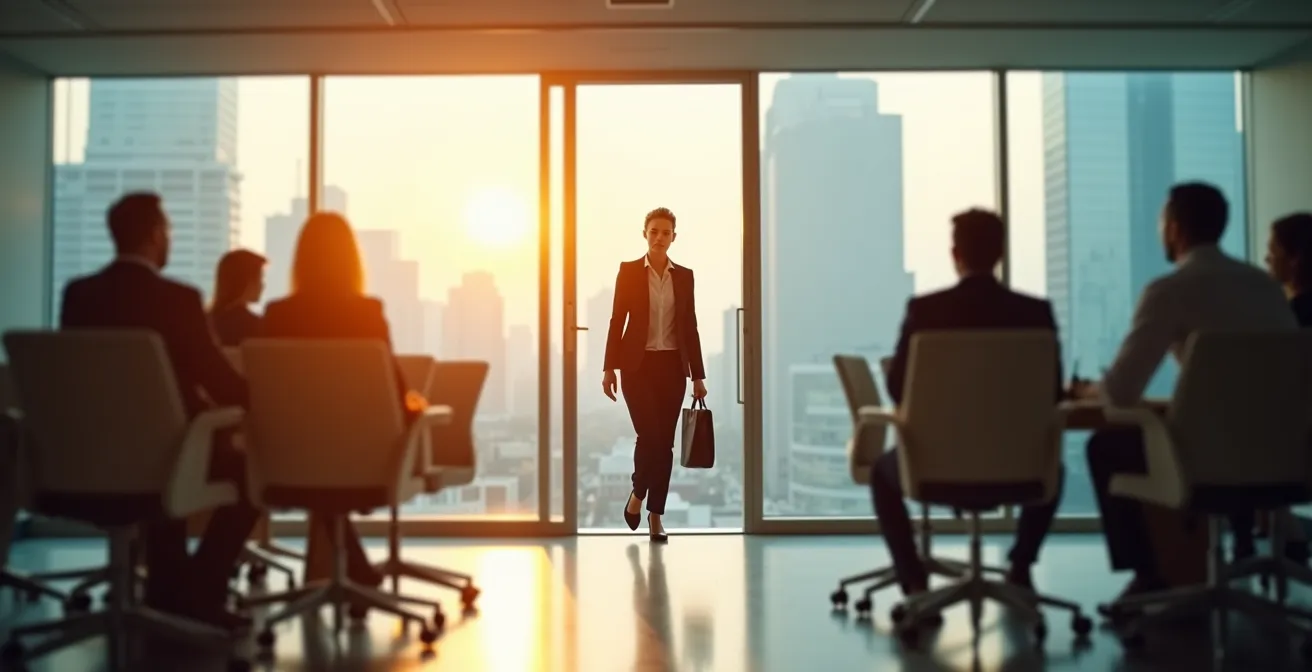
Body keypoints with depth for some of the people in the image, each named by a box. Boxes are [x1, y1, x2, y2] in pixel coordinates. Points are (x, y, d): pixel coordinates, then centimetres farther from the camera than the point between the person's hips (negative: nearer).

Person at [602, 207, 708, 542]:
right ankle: (637, 494, 16)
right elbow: (617, 320, -1)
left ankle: (656, 515, 13)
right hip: (637, 364, -2)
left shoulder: (684, 275, 7)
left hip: (672, 365, 2)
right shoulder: (628, 271, 1)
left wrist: (698, 375, 4)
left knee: (665, 440, 2)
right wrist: (609, 368, -7)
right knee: (649, 435, -13)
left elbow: (690, 327, 7)